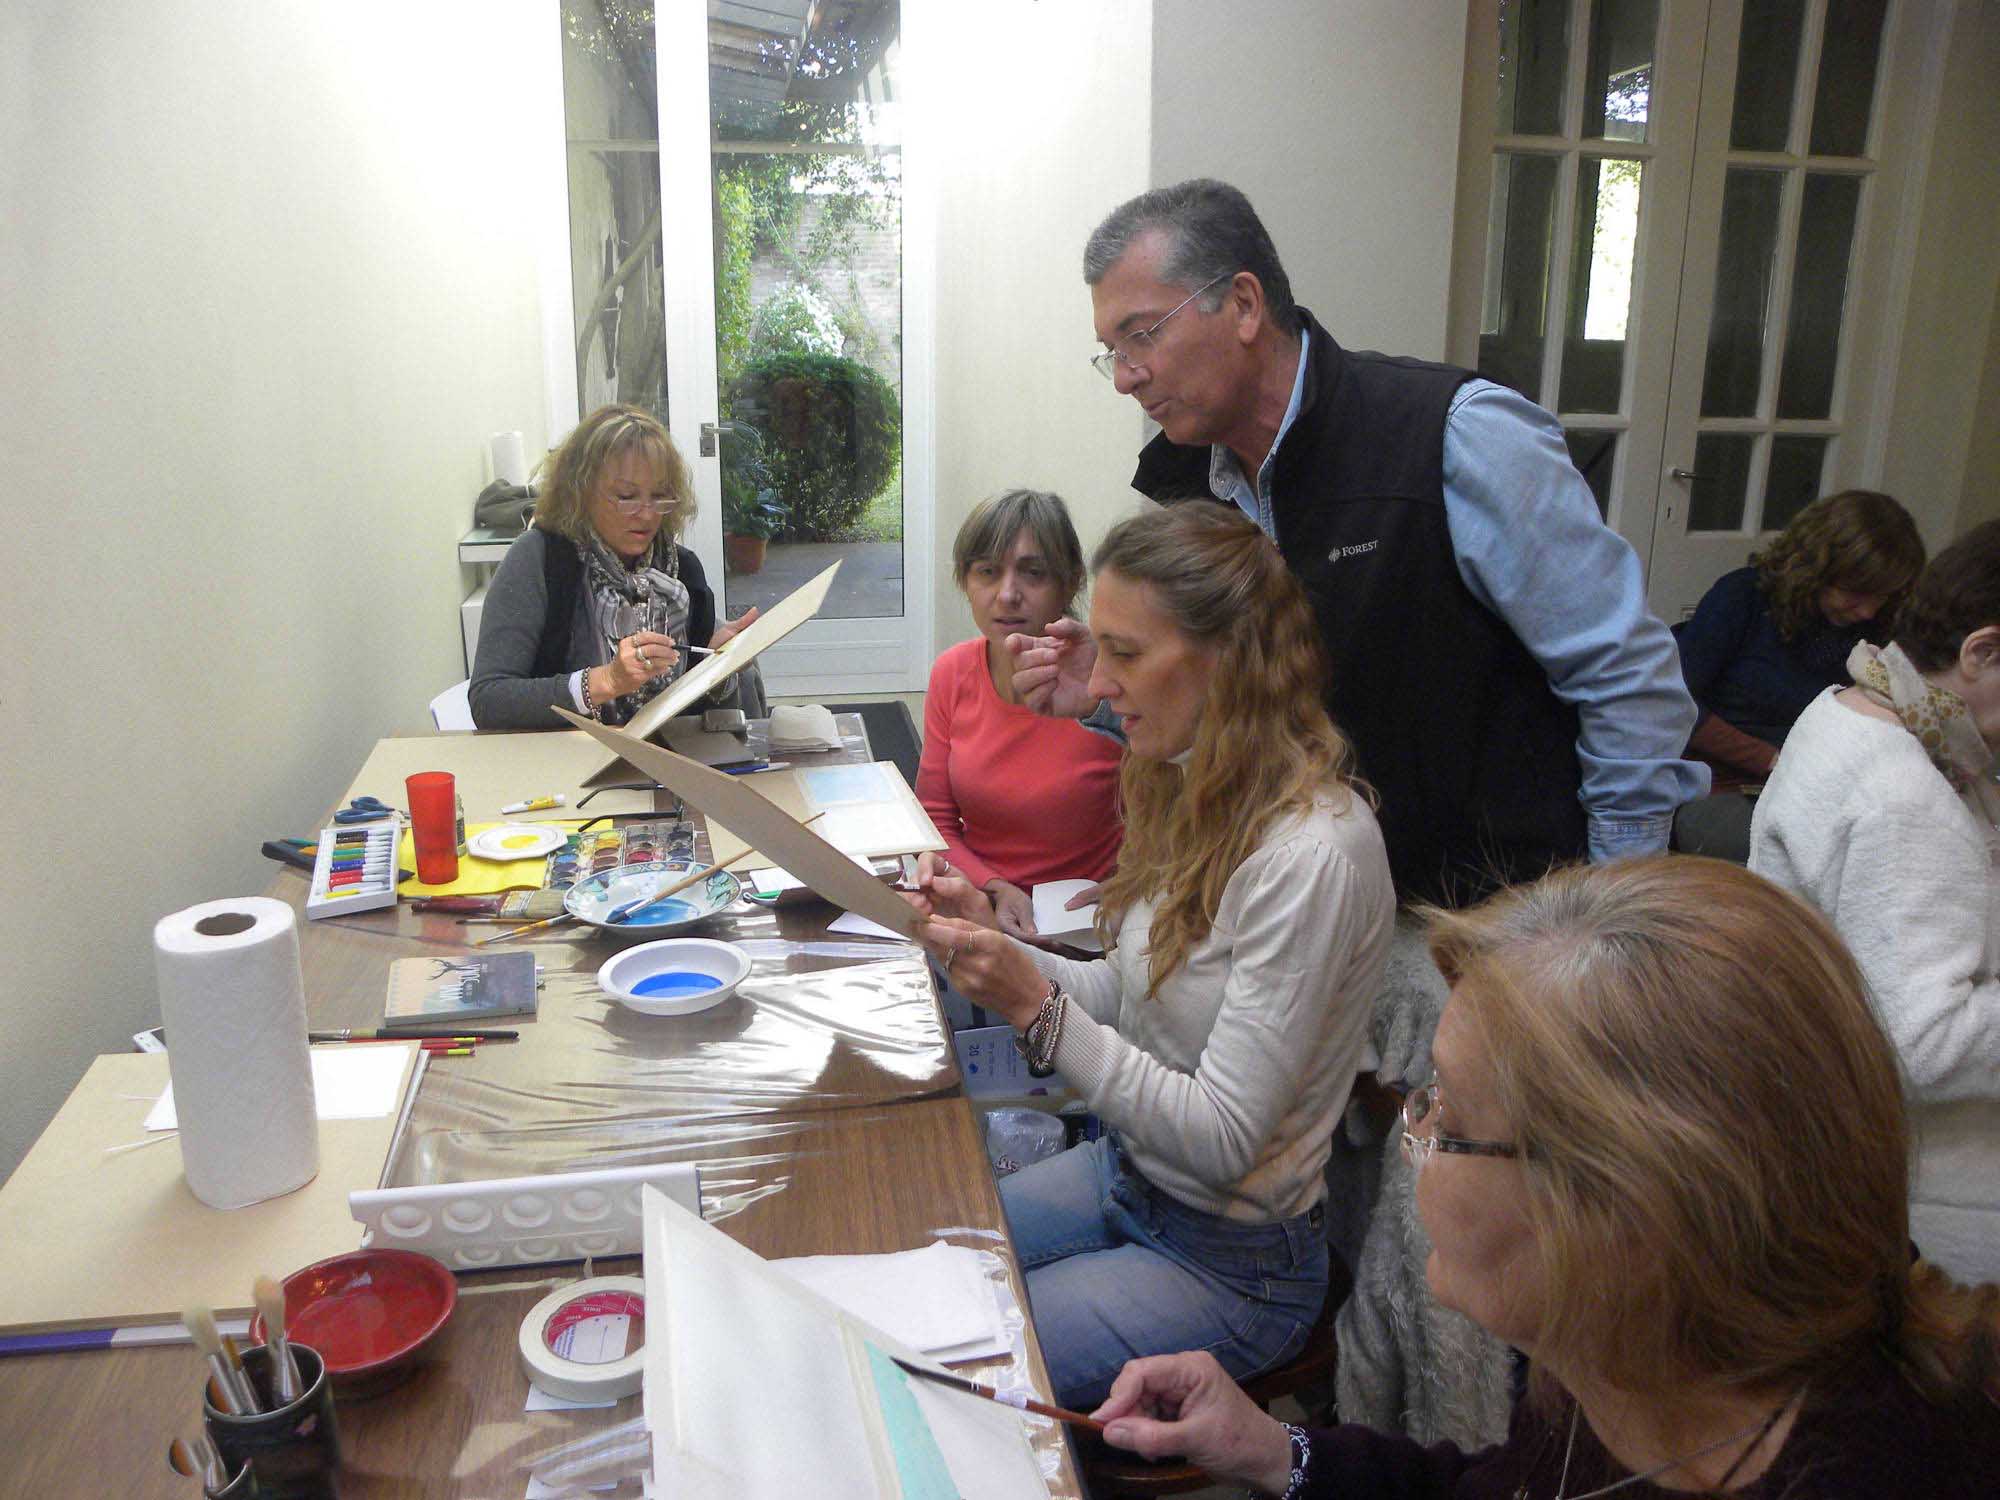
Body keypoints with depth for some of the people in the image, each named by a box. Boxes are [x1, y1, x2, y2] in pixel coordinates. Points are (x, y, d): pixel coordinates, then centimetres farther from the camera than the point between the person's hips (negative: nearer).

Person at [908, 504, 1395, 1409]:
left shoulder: (1311, 855, -27)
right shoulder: (1197, 794, 0)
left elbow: (1223, 1142, -25)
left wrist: (1039, 1008, -29)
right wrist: (994, 945, -8)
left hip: (1228, 1260, -8)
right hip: (1126, 1173, 8)